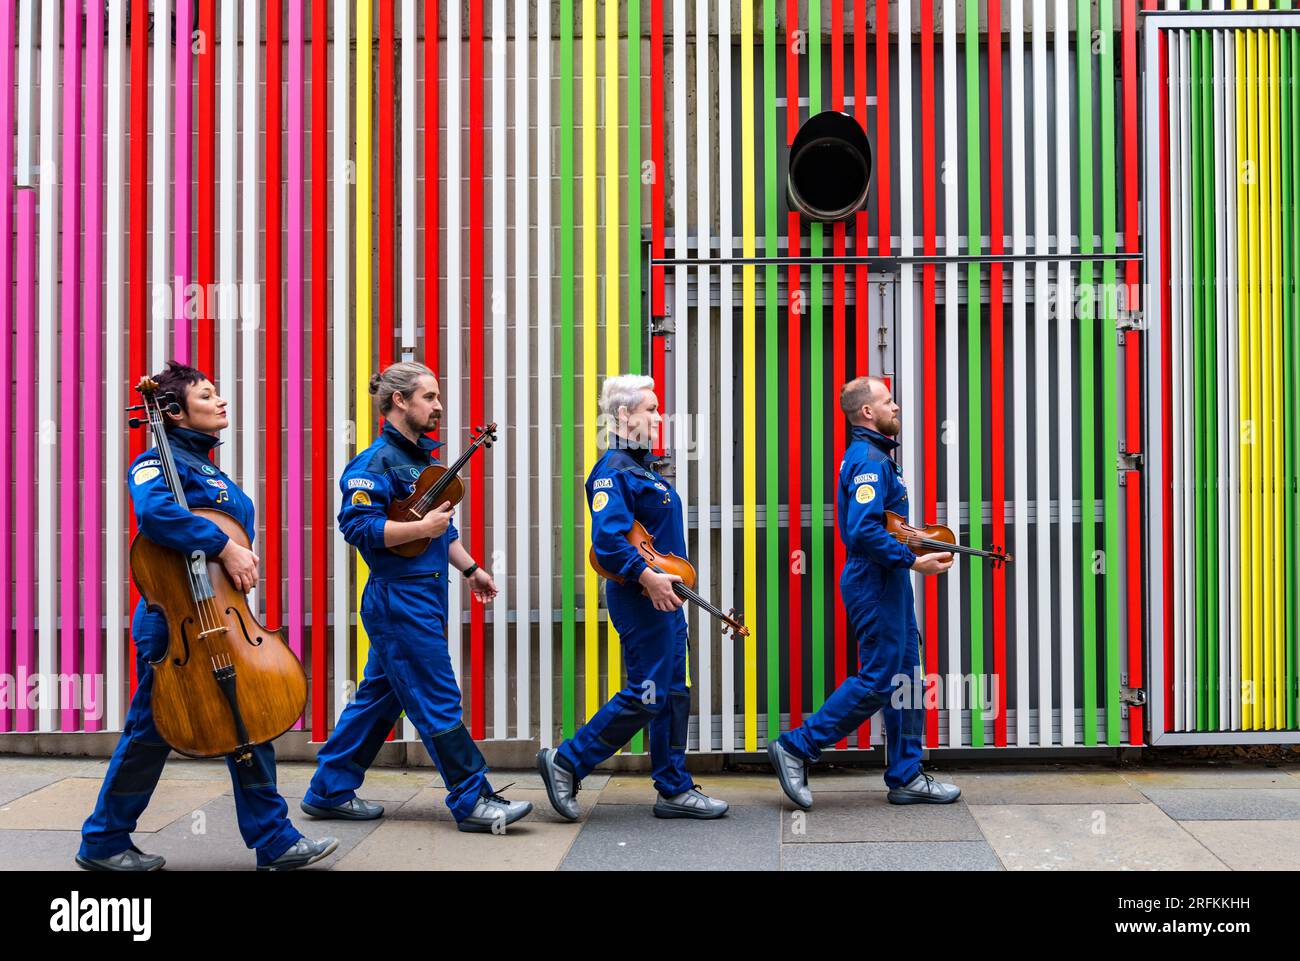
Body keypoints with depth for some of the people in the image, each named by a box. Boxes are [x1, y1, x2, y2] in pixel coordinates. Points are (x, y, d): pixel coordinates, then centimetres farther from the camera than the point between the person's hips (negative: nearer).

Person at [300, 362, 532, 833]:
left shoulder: (422, 457, 16)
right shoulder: (376, 461, -13)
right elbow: (358, 526, -23)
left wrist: (469, 568, 23)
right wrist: (423, 528, -25)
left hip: (424, 597, 10)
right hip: (399, 597, -10)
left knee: (380, 697, 14)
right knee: (438, 702, -5)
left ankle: (330, 792, 23)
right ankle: (473, 801, 2)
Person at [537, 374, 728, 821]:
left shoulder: (640, 467, 16)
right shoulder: (613, 470, -15)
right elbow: (607, 537, -27)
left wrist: (666, 579, 13)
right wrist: (647, 577, -30)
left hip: (662, 597, 10)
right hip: (640, 598, -10)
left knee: (672, 692, 12)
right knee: (646, 695, -6)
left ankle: (675, 789, 19)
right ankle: (566, 762, 5)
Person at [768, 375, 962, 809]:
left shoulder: (873, 455, 17)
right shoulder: (870, 458, -17)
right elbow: (862, 529, -28)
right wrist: (913, 561, -24)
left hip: (886, 582, 11)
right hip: (875, 582, -11)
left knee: (905, 676, 11)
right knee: (878, 680, -6)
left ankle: (906, 777, 17)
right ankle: (796, 748, 2)